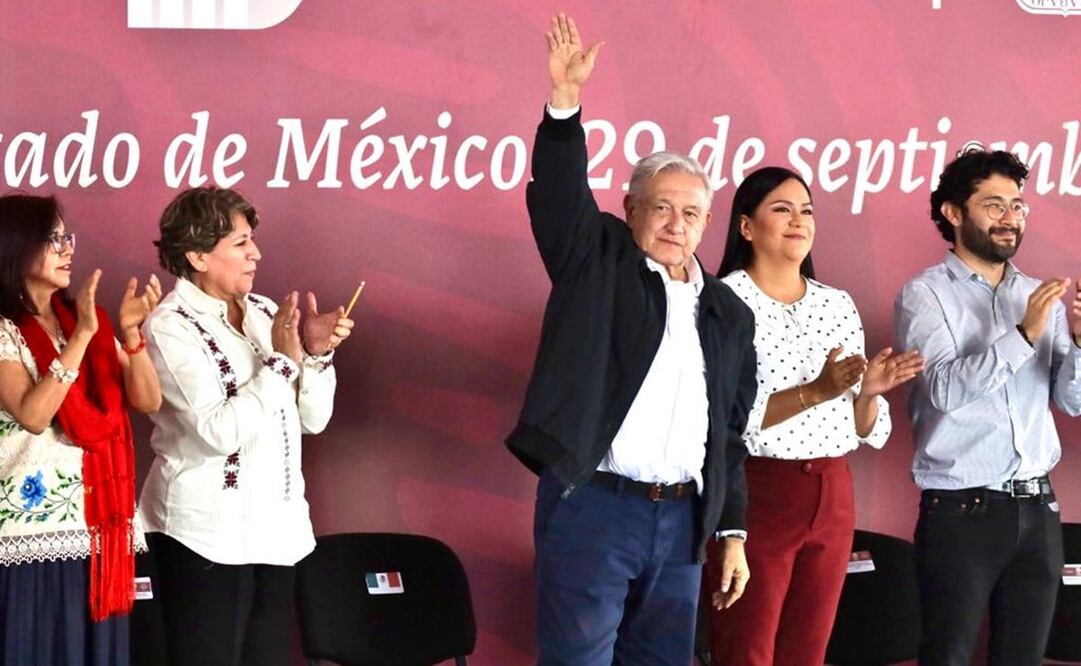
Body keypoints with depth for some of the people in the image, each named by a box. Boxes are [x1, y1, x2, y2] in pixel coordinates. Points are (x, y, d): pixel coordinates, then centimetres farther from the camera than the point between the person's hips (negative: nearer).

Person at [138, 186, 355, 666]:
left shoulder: (265, 313, 7)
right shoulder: (170, 328, -9)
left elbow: (313, 419, 8)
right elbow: (220, 432, -19)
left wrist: (315, 352, -7)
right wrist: (282, 360, -17)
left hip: (277, 526, 6)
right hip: (207, 534, -6)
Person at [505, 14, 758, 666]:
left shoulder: (729, 313, 14)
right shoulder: (599, 261, 4)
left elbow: (732, 435, 16)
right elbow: (559, 195, -13)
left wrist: (733, 532, 13)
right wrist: (565, 100, -24)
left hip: (683, 519, 4)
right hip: (591, 506, -4)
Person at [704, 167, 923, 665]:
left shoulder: (839, 305, 10)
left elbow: (866, 431, 11)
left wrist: (867, 392, -11)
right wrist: (816, 392, -25)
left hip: (832, 497, 6)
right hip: (754, 495, -6)